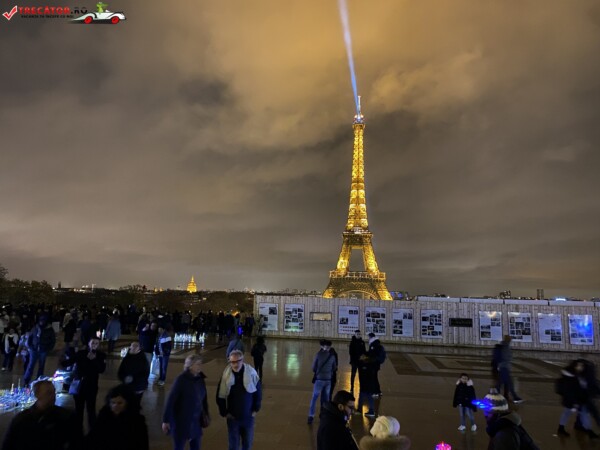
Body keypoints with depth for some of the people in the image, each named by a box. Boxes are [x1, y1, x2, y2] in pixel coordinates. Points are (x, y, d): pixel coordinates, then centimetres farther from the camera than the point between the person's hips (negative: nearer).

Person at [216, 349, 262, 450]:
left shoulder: (251, 374, -14)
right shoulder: (226, 376, -13)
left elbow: (258, 392, -2)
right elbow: (220, 397, -2)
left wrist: (256, 409, -2)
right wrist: (224, 412, -3)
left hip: (248, 417, 0)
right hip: (232, 417, 0)